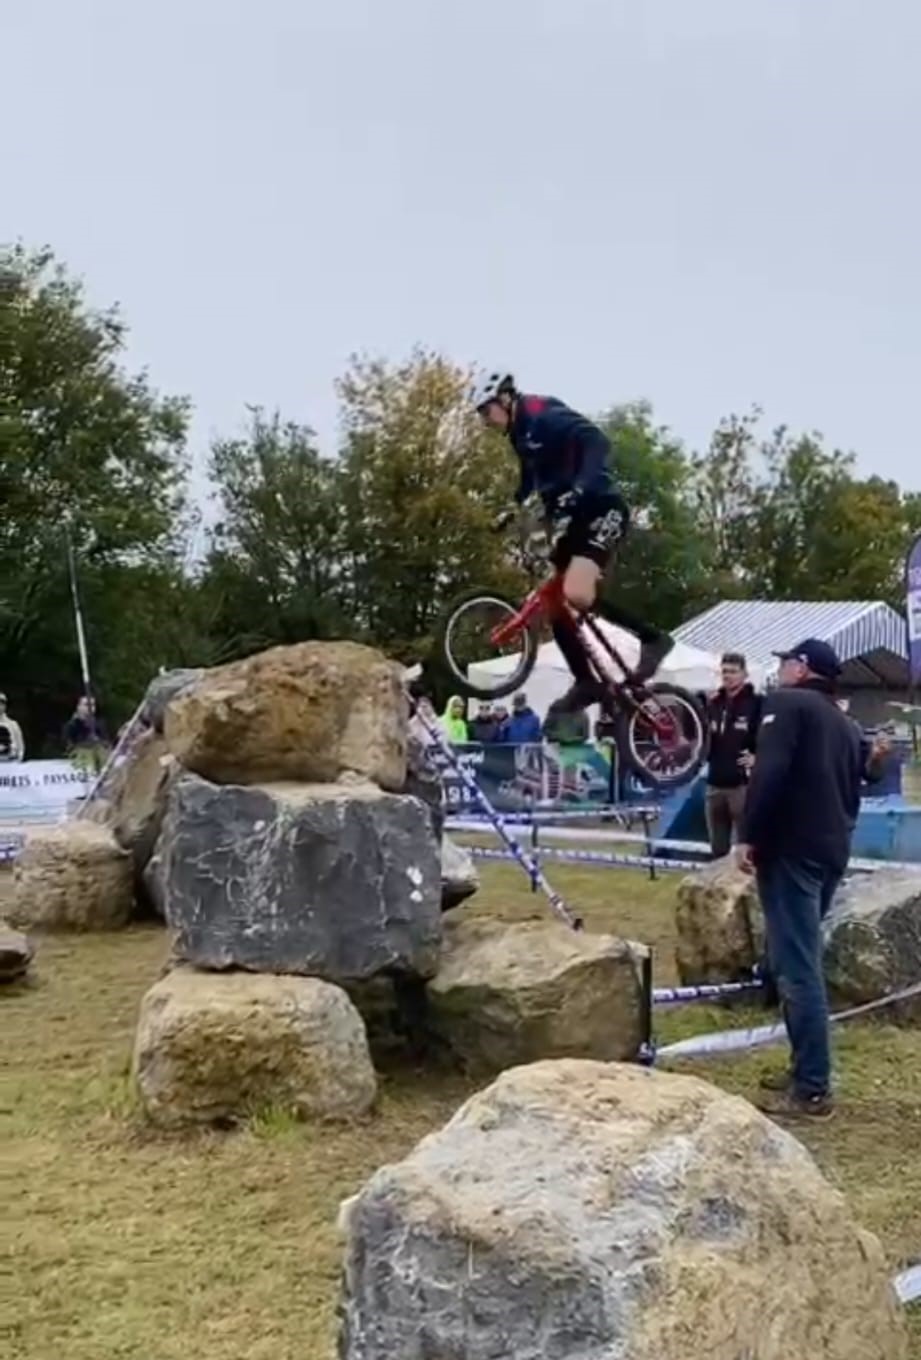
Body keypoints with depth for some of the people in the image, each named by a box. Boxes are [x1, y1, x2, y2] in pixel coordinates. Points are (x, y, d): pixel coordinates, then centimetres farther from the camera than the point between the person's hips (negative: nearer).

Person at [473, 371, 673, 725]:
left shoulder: (546, 415, -13)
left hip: (601, 510, -10)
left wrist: (578, 489, -39)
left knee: (576, 593, -26)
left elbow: (597, 442, -28)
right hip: (570, 518, 10)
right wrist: (510, 510, 24)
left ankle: (653, 637, -10)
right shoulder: (520, 433, 15)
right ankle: (586, 681, 16)